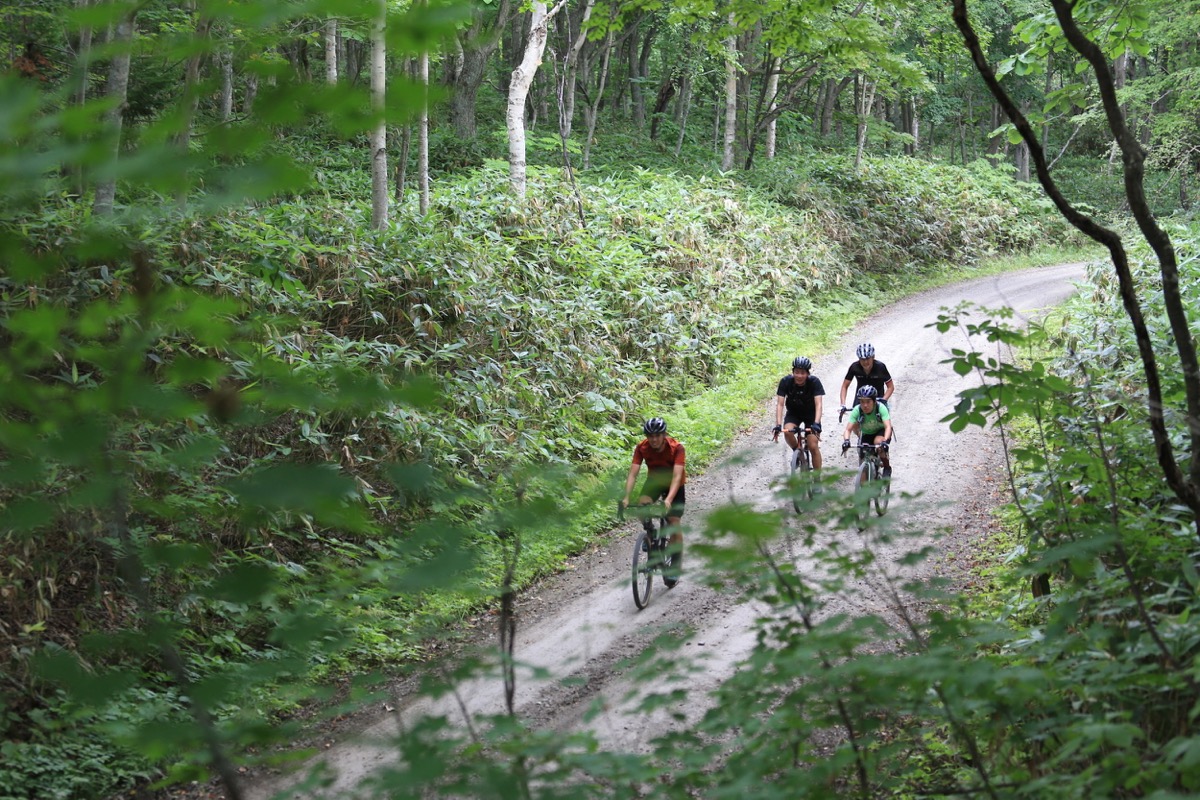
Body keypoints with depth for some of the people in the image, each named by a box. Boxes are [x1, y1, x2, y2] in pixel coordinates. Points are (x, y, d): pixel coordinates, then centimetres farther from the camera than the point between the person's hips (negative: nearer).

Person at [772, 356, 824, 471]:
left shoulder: (814, 382, -26)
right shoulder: (786, 381, -23)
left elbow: (818, 404, -33)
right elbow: (780, 404, -26)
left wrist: (816, 424, -48)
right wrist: (778, 425, -38)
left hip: (811, 414, -1)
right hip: (793, 413, 1)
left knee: (813, 446, -12)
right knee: (787, 432, -30)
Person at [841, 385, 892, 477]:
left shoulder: (880, 408, -30)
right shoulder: (857, 410, -26)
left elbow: (888, 426, -39)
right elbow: (848, 429, -29)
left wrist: (885, 441, -57)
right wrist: (846, 440, -50)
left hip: (881, 431, -3)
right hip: (866, 434, 3)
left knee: (878, 442, -35)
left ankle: (887, 467, -13)